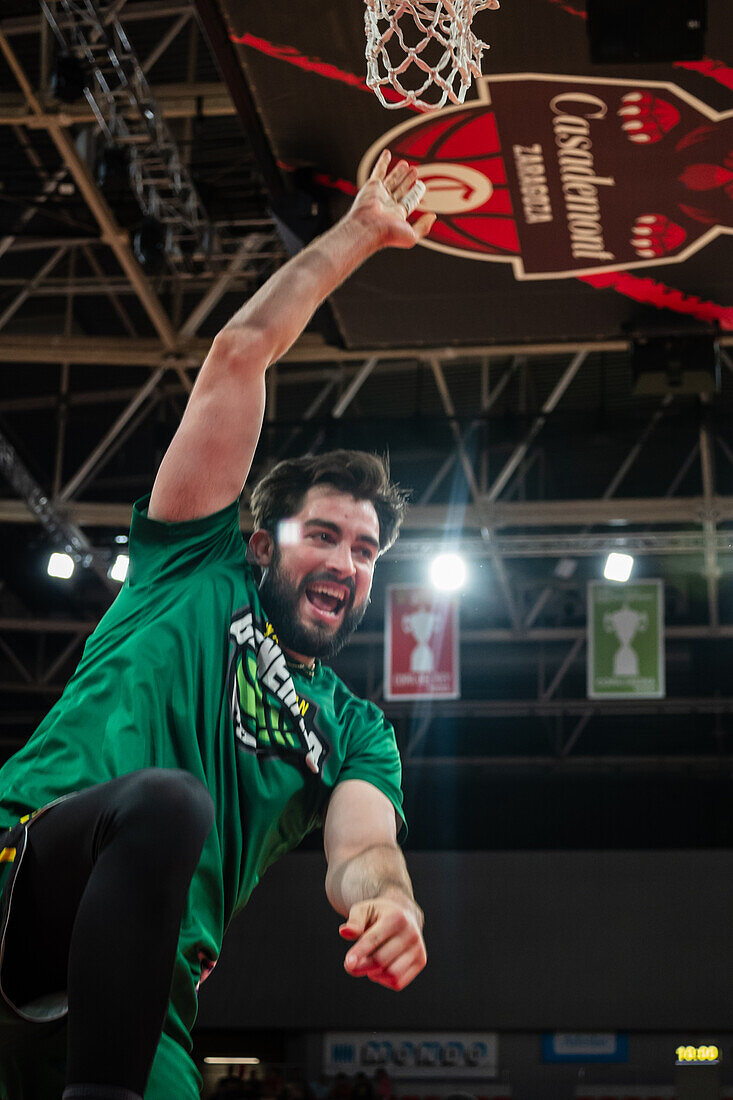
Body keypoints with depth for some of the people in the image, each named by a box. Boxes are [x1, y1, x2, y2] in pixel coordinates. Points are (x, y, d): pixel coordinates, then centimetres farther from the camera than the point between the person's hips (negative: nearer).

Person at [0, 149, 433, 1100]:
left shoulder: (356, 730, 25)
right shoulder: (200, 573, 19)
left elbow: (362, 848, 3)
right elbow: (240, 353, 17)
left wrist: (386, 901, -22)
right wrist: (360, 233, 24)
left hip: (142, 982, 3)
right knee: (167, 799, -34)